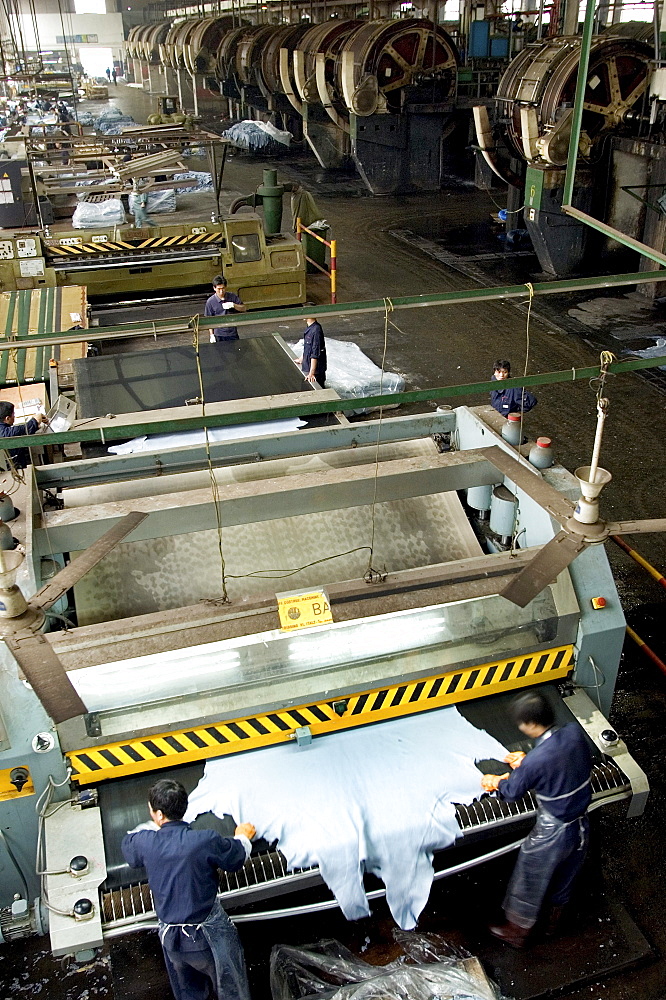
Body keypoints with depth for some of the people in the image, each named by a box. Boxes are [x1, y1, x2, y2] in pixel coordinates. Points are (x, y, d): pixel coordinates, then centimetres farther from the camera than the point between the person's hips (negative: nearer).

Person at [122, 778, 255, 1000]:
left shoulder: (144, 842, -17)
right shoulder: (207, 841, -26)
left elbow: (128, 846, 9)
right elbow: (238, 857, -5)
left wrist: (153, 827, 25)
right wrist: (243, 837, 16)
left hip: (170, 937, 3)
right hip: (210, 935, -3)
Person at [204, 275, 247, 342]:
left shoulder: (232, 296, -3)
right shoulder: (210, 302, -7)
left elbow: (244, 308, 2)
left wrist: (233, 305, -16)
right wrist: (212, 335, -5)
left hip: (232, 334, 2)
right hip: (219, 335, -2)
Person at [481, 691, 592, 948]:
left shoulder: (536, 761, -33)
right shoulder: (575, 732, -17)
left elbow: (512, 792, -14)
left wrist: (497, 782, 7)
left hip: (552, 833, -6)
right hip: (581, 825, 6)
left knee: (530, 883, 20)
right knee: (565, 877, 31)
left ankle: (517, 931, 41)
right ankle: (554, 916, 56)